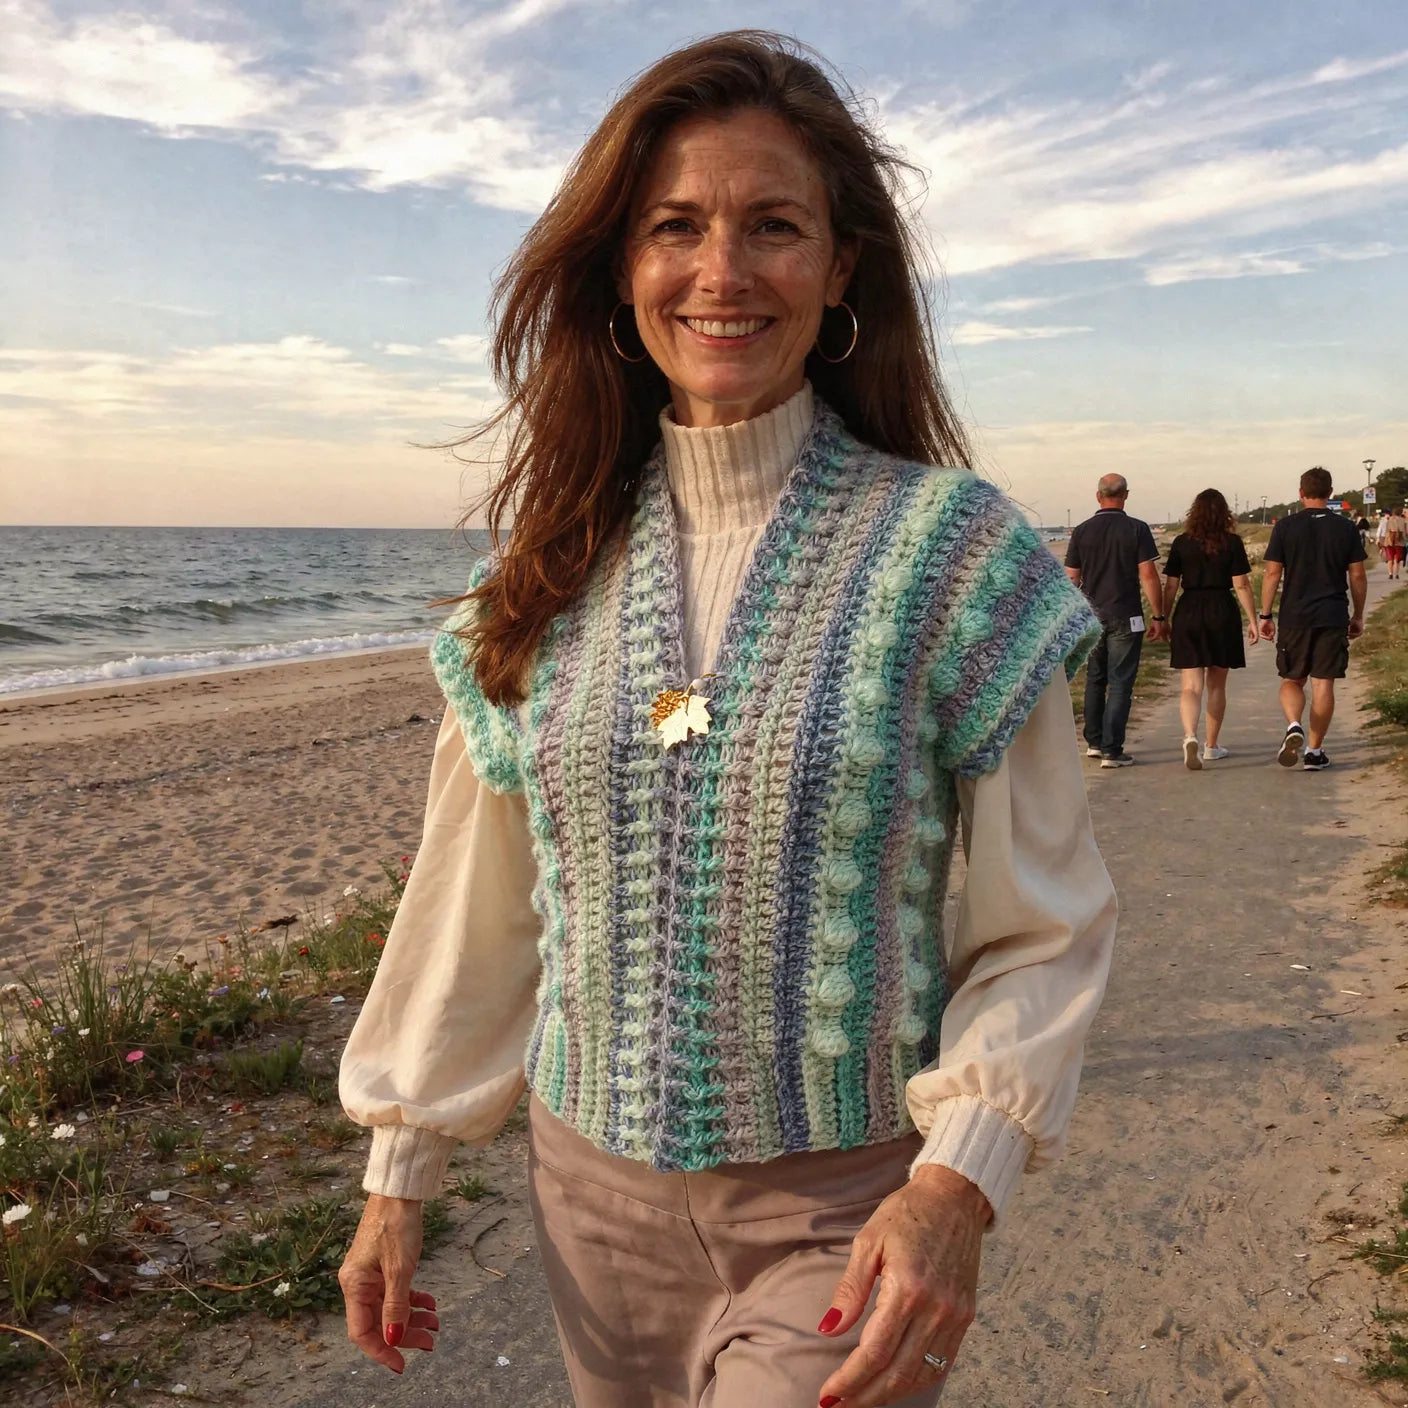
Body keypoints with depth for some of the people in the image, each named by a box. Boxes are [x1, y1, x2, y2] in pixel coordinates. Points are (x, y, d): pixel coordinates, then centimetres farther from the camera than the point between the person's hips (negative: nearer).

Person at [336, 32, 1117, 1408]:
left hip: (848, 1204, -3)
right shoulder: (555, 563, -1)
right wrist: (399, 1168, 7)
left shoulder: (945, 543, -11)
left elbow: (1044, 924, -8)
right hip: (594, 1186, 4)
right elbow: (475, 897, 5)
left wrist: (959, 1179, -20)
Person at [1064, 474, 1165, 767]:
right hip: (1125, 617, -3)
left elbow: (1071, 579, 4)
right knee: (1120, 683, 0)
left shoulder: (1081, 531, 2)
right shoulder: (1137, 529, -6)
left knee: (1094, 680, 17)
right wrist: (1157, 616, -3)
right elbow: (1148, 576, -9)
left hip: (1091, 617, 3)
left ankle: (1094, 742, 23)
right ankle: (1111, 750, -3)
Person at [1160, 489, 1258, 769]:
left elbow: (1171, 586, 2)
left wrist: (1165, 619, 11)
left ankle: (1190, 736, -27)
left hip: (1189, 613, 0)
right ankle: (1211, 746, 24)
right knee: (1216, 685, 14)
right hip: (1223, 613, 0)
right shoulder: (1232, 542, -3)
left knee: (1191, 686, -2)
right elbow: (1241, 585, -5)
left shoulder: (1182, 543, 0)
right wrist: (1252, 620, 0)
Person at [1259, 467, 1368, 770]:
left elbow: (1272, 574, -4)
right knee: (1323, 683, 5)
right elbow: (1358, 577, 5)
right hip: (1333, 617, 1)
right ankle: (1315, 751, 8)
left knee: (1291, 680, 12)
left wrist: (1266, 615, 3)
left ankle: (1293, 726, -15)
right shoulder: (1346, 528, 2)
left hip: (1294, 617, -1)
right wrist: (1358, 616, 15)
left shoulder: (1286, 527, -3)